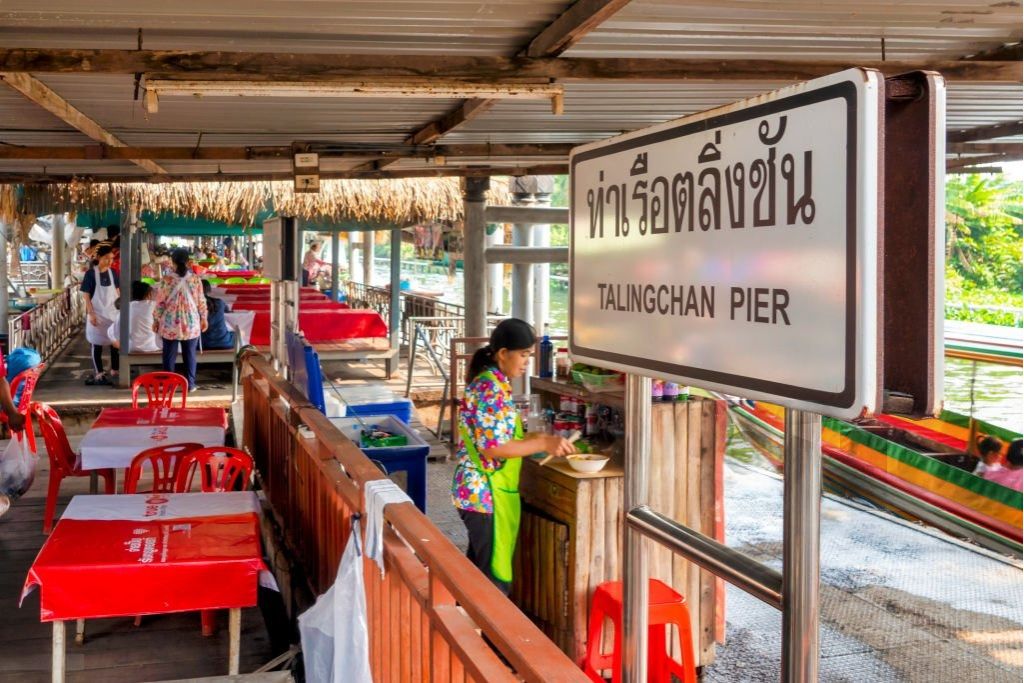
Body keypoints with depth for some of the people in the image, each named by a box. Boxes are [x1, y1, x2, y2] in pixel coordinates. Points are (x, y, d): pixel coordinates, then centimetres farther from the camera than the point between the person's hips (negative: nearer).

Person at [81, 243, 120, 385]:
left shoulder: (112, 272, 3)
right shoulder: (91, 274, -11)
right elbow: (86, 295, -11)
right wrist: (91, 314, -16)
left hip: (113, 312, 5)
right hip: (98, 314, -4)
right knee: (97, 344, 4)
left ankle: (114, 371, 18)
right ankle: (98, 374, 10)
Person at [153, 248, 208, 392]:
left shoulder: (166, 280, -8)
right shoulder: (196, 279, -5)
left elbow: (160, 303, -3)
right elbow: (201, 301, 1)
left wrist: (156, 320, 8)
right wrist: (204, 318, 13)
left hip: (170, 324, -1)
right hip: (191, 323, 1)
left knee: (169, 356, 8)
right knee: (190, 355, 10)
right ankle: (190, 384, 12)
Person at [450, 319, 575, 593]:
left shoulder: (492, 383, 11)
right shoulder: (491, 388, -19)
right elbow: (492, 447, -23)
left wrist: (535, 439, 9)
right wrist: (542, 444, -20)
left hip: (480, 490, 10)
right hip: (485, 493, -10)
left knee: (479, 567, 18)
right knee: (495, 575, -3)